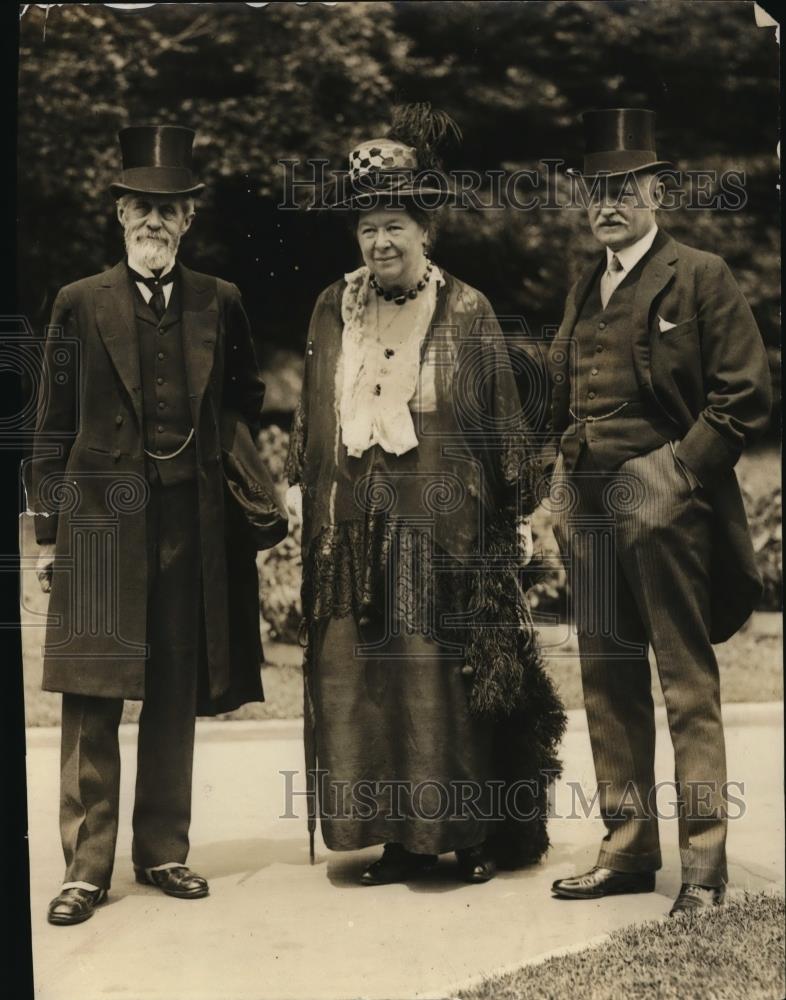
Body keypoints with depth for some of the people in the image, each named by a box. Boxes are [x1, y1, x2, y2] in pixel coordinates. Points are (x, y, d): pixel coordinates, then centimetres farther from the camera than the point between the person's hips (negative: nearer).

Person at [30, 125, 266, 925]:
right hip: (101, 519, -2)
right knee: (91, 696, -2)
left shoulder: (220, 304, 9)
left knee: (177, 699, 8)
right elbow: (52, 429, 4)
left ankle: (163, 850, 19)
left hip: (193, 525, 2)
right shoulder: (80, 305, 4)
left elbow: (246, 410, 14)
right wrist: (47, 531, 1)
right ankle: (86, 864, 5)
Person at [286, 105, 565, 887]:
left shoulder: (466, 312, -2)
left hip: (446, 526, -3)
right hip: (356, 529, 4)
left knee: (453, 681, 1)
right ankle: (403, 837, 15)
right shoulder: (333, 310, 8)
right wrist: (300, 486, 8)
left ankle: (473, 831, 15)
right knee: (364, 681, 5)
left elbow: (503, 420, 1)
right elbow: (312, 412, 15)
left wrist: (518, 515, 0)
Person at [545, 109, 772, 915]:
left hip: (663, 503, -6)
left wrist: (679, 475, -11)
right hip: (588, 508, 6)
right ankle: (628, 848, 18)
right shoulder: (584, 290, 18)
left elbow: (743, 395, -6)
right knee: (608, 682, 9)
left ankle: (703, 863, 3)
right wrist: (561, 483, 11)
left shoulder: (701, 276, -1)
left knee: (687, 682, -2)